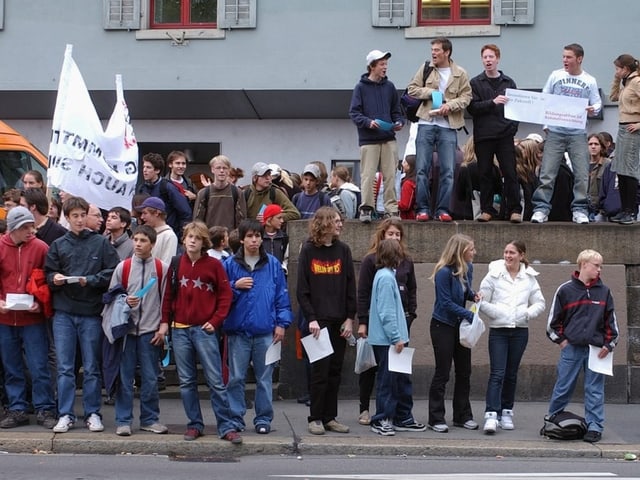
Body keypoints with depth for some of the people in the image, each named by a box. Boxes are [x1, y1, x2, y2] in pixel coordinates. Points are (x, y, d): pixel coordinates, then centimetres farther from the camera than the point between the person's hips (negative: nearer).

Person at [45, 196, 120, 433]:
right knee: (64, 367, 1)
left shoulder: (101, 243, 3)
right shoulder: (58, 245, 10)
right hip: (63, 312, 2)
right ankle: (65, 414, 7)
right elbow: (48, 274, 11)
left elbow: (113, 272, -3)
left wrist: (90, 280, -14)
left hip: (91, 312, -1)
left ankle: (93, 414, 13)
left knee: (92, 367, 5)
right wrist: (55, 279, -10)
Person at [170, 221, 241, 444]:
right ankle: (195, 424, 16)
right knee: (186, 381, 7)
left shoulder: (214, 265, -1)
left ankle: (226, 427, -1)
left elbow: (225, 295, 1)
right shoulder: (176, 264, 6)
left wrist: (215, 321, -6)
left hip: (205, 330, -3)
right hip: (180, 330, 3)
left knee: (215, 380, -4)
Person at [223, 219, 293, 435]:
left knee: (264, 378, 5)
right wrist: (235, 286, -10)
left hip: (265, 331, 0)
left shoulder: (273, 264, 5)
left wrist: (282, 323, 1)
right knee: (236, 377, 3)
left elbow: (282, 295, 7)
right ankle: (235, 417, 11)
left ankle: (263, 418, 13)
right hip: (238, 330, 0)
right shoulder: (230, 265, 4)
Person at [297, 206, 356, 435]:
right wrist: (311, 318, -12)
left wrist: (350, 318, 0)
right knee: (320, 369, -4)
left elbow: (350, 286, 7)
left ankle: (330, 417, 13)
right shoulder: (308, 251, -2)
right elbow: (302, 290, -4)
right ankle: (315, 418, 4)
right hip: (318, 320, -4)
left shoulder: (343, 250, 8)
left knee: (335, 370, 6)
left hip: (340, 320, 4)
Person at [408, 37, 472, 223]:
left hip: (448, 127, -1)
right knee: (422, 169, -2)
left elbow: (466, 97, 1)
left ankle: (443, 209, 4)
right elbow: (412, 89, 8)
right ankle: (422, 209, 3)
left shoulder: (460, 74, 3)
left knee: (447, 171, -1)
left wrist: (450, 105, -15)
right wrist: (431, 92, -6)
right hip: (426, 124, 1)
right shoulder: (425, 69, 7)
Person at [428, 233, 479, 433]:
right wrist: (469, 315, -25)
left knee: (464, 372, 11)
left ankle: (463, 416, 20)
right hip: (443, 326, -7)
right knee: (442, 373, -2)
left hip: (461, 326, 7)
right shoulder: (444, 272, -21)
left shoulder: (468, 268, 1)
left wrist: (473, 295, -5)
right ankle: (436, 419, 5)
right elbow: (446, 303, -20)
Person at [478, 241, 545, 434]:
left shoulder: (529, 278, 5)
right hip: (498, 330, -3)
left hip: (520, 331, 3)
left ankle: (506, 412, 21)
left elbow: (540, 303, 10)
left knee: (511, 373, 11)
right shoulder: (494, 275, -2)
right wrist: (496, 312, -15)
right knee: (497, 373, -12)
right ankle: (491, 415, -18)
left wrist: (527, 314, -7)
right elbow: (482, 302, -3)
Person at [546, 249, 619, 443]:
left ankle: (594, 427, 8)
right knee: (563, 388, 4)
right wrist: (561, 340, 2)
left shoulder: (604, 291, 7)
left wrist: (608, 344, 3)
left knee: (595, 390, 3)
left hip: (596, 349, 2)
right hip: (571, 348, -1)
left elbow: (611, 320, 10)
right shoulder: (565, 290, 0)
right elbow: (554, 318, 6)